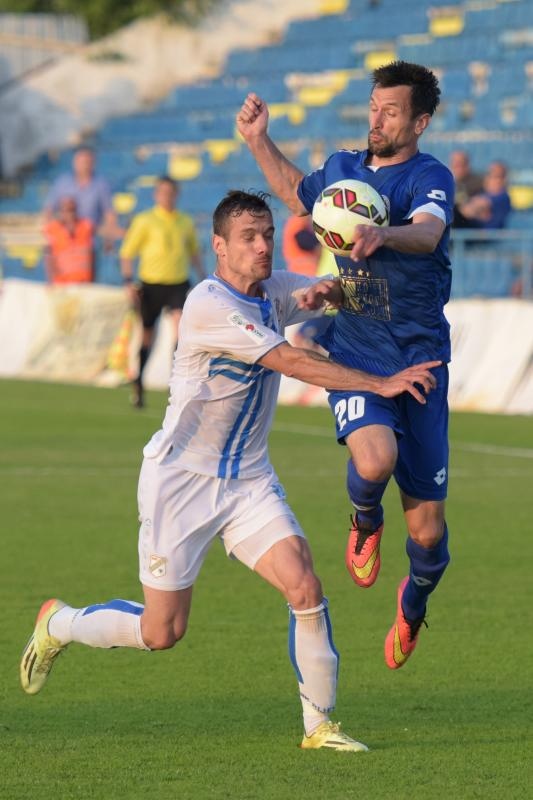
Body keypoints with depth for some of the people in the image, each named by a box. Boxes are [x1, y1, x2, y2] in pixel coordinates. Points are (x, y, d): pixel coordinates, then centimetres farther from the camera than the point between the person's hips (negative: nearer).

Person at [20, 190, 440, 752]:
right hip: (181, 478, -6)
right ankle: (57, 625, 28)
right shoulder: (209, 305, -23)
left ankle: (319, 725, -1)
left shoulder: (274, 291, 2)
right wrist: (381, 384, -30)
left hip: (248, 479, 6)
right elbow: (291, 361, -28)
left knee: (305, 589, -13)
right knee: (162, 632, 1)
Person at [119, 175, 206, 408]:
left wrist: (203, 280, 17)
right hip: (151, 284, -2)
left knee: (181, 324, -21)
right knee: (147, 336, 6)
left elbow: (194, 253, 23)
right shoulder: (145, 221, -1)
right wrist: (129, 282, -11)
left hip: (178, 284, 2)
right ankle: (138, 384, 24)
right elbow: (127, 253, 0)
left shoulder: (186, 222, 9)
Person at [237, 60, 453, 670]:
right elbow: (297, 193, 34)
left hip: (419, 360, -2)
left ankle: (414, 602, 35)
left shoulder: (430, 177, -8)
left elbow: (427, 233, -31)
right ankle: (365, 521, 5)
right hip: (354, 357, 3)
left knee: (427, 531, 0)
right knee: (374, 460, -32)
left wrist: (382, 235, -52)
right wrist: (258, 140, 23)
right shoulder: (342, 168, 10)